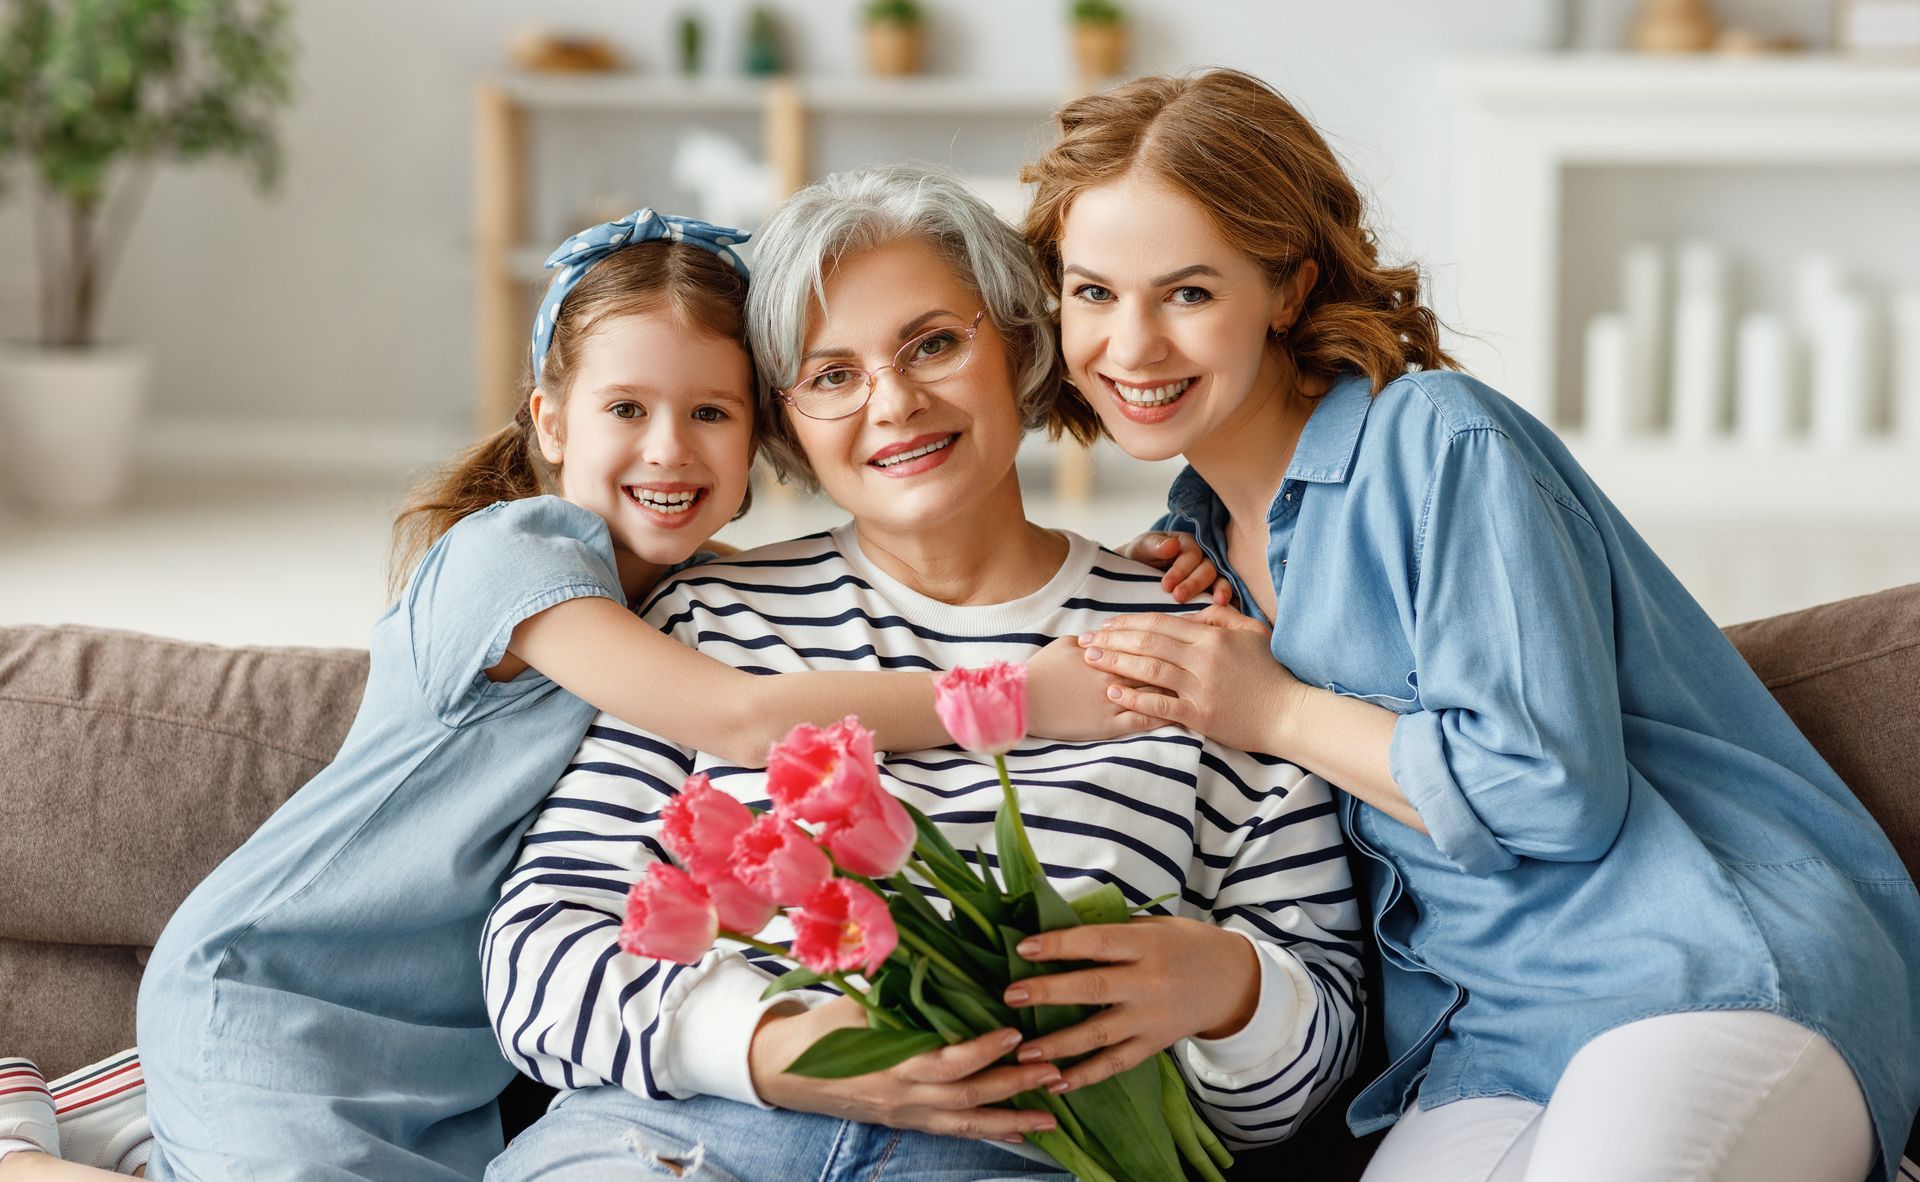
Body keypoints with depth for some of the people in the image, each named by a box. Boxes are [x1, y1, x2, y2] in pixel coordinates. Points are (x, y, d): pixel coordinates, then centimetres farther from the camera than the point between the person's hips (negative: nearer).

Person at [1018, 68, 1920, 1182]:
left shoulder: (1435, 443, -7)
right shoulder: (1195, 537, 18)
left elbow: (1556, 788, -13)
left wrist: (1277, 713, -5)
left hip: (1708, 973, -5)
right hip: (1487, 1042, 6)